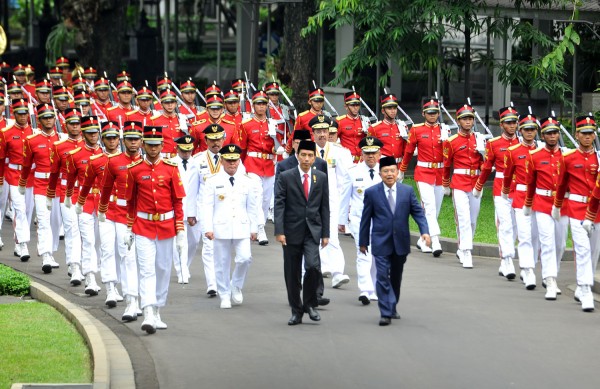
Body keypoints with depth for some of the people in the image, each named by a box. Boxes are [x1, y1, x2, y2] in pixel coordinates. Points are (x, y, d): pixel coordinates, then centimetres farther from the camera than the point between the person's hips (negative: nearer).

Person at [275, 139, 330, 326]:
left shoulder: (321, 178, 8)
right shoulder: (286, 177, 0)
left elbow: (325, 207, 10)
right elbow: (279, 205, -4)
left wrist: (325, 233, 5)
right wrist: (279, 231, -13)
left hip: (313, 230, 1)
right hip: (292, 231, 0)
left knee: (313, 265, -19)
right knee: (292, 274, 3)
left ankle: (310, 303, 1)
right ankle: (296, 311, 15)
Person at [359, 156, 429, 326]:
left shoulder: (407, 191, 4)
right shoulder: (371, 193, -1)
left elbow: (418, 212, 3)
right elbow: (366, 219, 3)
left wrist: (425, 231, -12)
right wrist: (363, 241, 5)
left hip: (401, 243, 3)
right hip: (381, 243, -3)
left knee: (396, 277, 13)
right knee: (383, 277, -10)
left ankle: (392, 308, 29)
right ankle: (386, 313, -10)